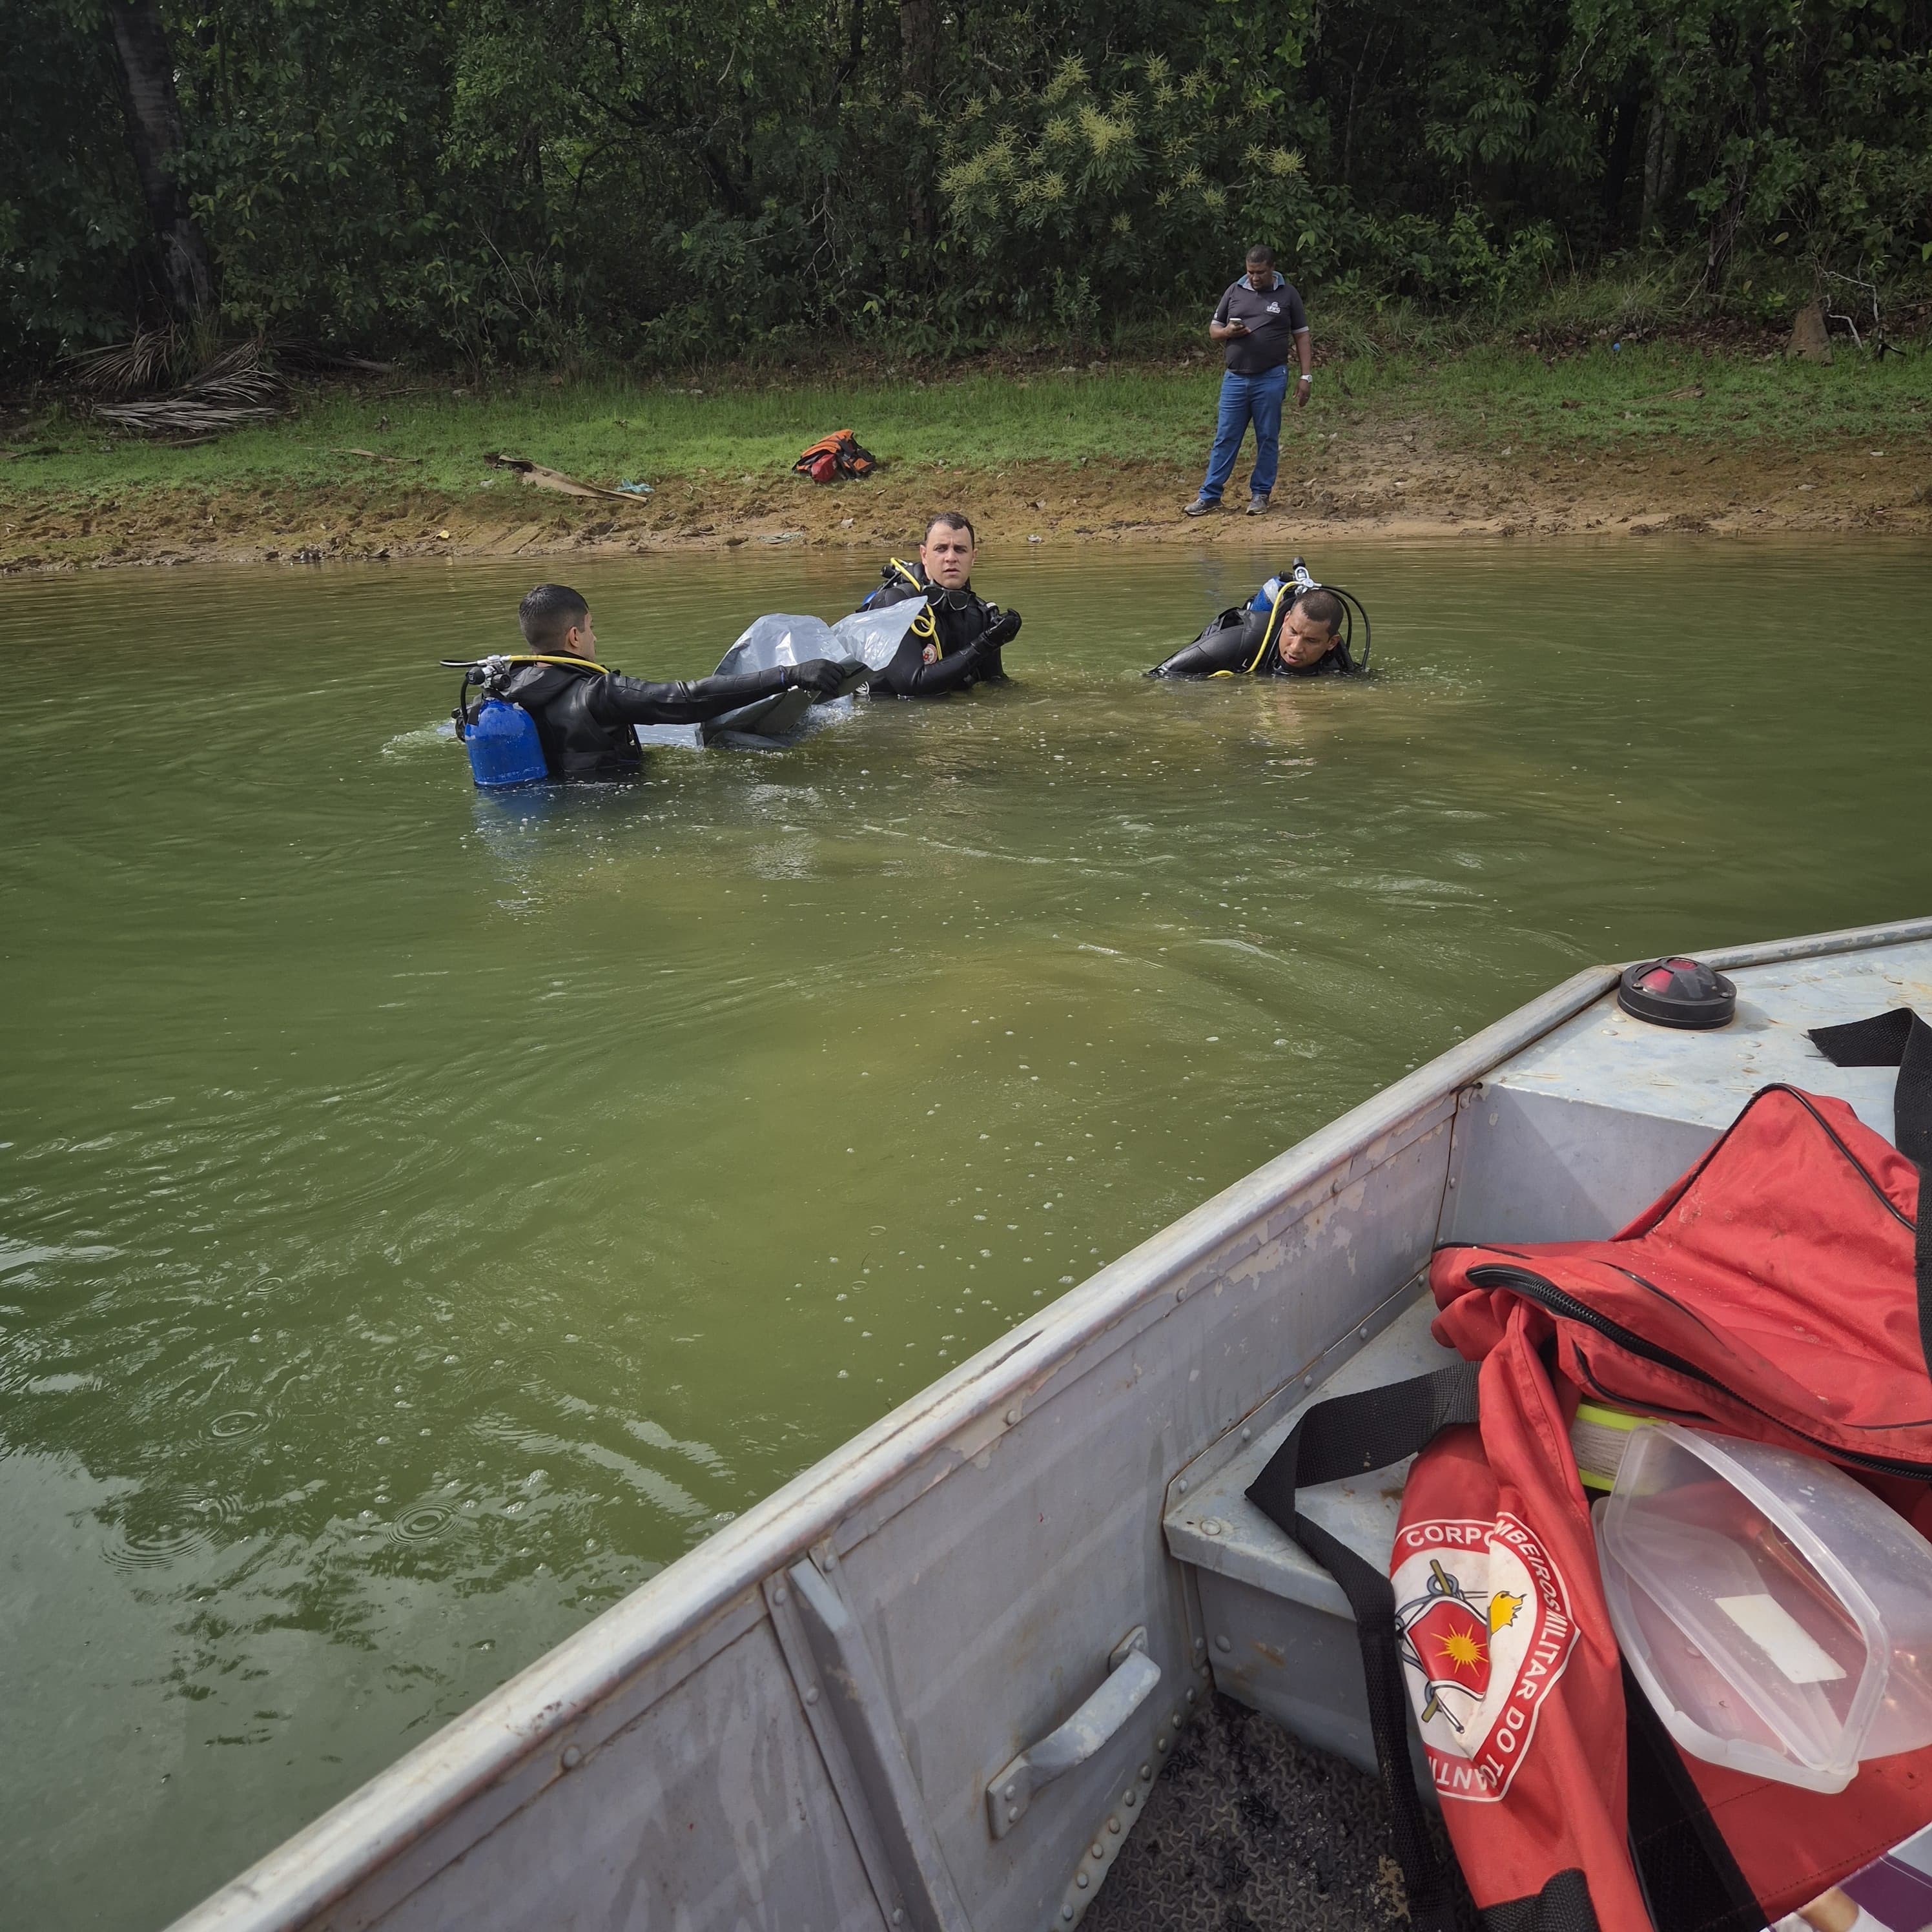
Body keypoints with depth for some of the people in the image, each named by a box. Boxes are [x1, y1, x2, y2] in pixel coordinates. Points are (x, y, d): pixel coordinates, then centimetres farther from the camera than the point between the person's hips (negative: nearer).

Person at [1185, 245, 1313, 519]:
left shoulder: (1287, 295, 4)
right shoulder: (1235, 292, 9)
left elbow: (1302, 337, 5)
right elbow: (1213, 329, 15)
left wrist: (1306, 376, -2)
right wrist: (1227, 332, -8)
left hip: (1271, 380, -2)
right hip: (1235, 379, 2)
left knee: (1268, 439, 4)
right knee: (1225, 438, 3)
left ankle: (1260, 494, 14)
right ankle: (1210, 495, 7)